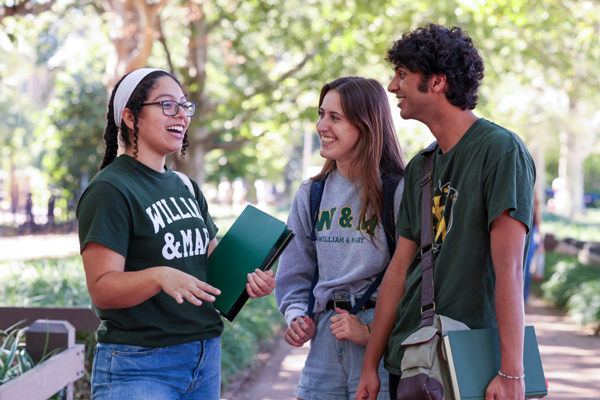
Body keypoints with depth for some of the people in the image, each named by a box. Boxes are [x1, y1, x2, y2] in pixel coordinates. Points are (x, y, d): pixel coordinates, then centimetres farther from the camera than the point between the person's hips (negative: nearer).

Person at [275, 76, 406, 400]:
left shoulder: (398, 192, -8)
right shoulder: (310, 195, 11)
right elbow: (295, 272, 19)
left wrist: (373, 330, -16)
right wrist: (297, 317, 3)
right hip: (324, 343, 5)